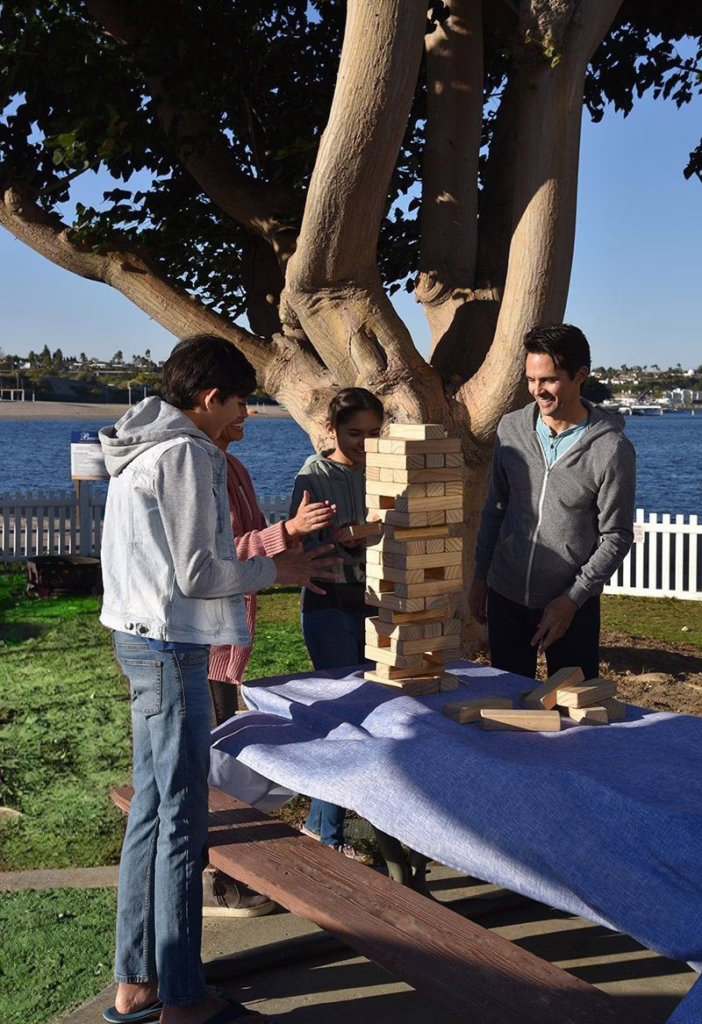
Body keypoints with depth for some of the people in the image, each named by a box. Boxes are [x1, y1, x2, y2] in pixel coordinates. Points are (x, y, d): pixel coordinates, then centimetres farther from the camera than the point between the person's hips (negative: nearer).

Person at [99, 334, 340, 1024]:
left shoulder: (144, 447, 14)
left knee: (151, 809, 15)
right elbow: (196, 574, -19)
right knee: (182, 820, -2)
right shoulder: (185, 455, -16)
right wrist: (275, 570, -6)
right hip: (169, 649, -10)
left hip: (140, 640, 10)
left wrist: (254, 557, 18)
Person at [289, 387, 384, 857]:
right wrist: (339, 543, -27)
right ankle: (330, 836, 10)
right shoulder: (314, 478, -4)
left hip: (372, 604, 5)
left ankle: (319, 822, 25)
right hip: (330, 608, -5)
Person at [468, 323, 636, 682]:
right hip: (505, 595, 4)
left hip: (572, 603, -3)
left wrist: (573, 599, -13)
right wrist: (480, 576, 10)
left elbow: (616, 537, -8)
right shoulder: (511, 428, 0)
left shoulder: (612, 449, -13)